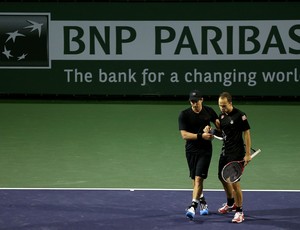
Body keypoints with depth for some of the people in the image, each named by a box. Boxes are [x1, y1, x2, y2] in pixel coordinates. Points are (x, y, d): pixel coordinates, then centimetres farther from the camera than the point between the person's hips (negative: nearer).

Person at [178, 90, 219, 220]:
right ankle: (202, 202, 32)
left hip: (205, 150, -1)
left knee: (199, 178, -12)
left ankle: (193, 206, -17)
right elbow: (184, 135, -15)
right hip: (191, 150, 1)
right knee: (195, 179, 11)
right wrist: (201, 136, -27)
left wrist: (209, 127, -8)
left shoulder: (209, 111, -1)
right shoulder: (184, 115, -7)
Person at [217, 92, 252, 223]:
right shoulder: (222, 116, 7)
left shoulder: (240, 116, -15)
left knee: (234, 181, -10)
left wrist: (248, 154, -15)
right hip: (225, 152, 8)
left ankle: (239, 212, 2)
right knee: (222, 177, 19)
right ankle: (231, 203, 42)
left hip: (236, 153, -8)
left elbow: (246, 134, -13)